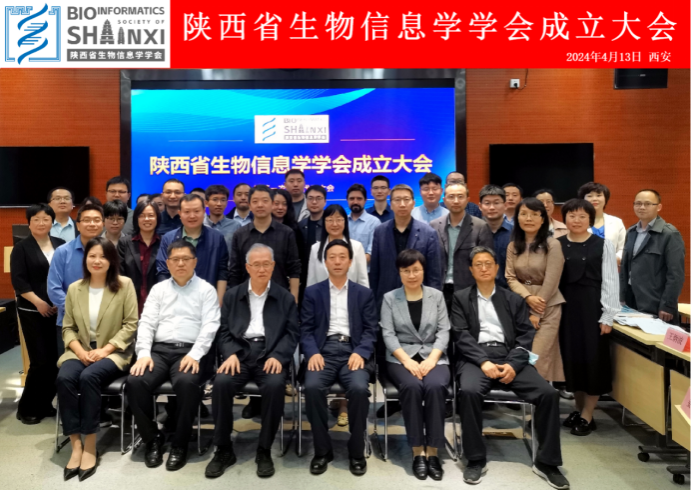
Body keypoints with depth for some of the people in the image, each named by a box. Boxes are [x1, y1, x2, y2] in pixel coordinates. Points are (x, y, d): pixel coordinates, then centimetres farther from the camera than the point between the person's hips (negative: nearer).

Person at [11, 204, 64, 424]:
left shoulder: (61, 245, 10)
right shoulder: (21, 248, 0)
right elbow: (18, 280, -7)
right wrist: (38, 302, -16)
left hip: (59, 311, 4)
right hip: (33, 312, -3)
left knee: (56, 359, 3)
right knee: (40, 361, -6)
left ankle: (45, 404, 18)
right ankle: (27, 408, 11)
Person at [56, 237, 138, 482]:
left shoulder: (124, 285, -3)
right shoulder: (74, 289, 8)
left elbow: (130, 324, -6)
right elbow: (68, 327, 9)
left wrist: (105, 349, -15)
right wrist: (79, 350, -9)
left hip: (113, 353, -3)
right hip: (80, 352, 3)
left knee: (89, 377, -32)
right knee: (64, 378, -27)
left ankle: (90, 446, -19)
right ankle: (76, 445, -19)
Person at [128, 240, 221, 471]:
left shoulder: (206, 290, 8)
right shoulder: (158, 289, 18)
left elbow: (209, 326, -3)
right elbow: (146, 323, 8)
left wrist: (194, 354, -18)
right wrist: (143, 353, -9)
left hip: (190, 351, -3)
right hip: (159, 350, 3)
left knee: (187, 383, -34)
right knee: (135, 381, -25)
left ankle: (180, 443, -12)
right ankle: (152, 438, -2)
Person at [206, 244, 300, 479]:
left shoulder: (285, 298, 12)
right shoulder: (232, 295, 15)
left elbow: (292, 332, 4)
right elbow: (224, 330, 9)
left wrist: (278, 356, -14)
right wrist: (231, 354, -11)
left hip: (270, 354, -1)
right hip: (240, 352, 1)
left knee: (275, 385, -32)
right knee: (221, 383, -28)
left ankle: (264, 451, -13)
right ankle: (223, 450, -9)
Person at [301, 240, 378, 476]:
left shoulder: (364, 293, 15)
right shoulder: (312, 292, 14)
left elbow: (371, 330, 7)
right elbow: (306, 329, 7)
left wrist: (360, 353, -12)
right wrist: (312, 353, -12)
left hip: (353, 351, 0)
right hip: (323, 350, 0)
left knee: (359, 388, -30)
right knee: (312, 387, -29)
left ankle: (357, 451, -7)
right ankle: (322, 450, -8)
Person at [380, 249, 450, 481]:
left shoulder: (437, 296, 9)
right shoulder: (389, 298, 6)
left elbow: (444, 331, 3)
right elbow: (388, 334, -2)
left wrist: (431, 359, -14)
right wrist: (407, 360, -17)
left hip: (433, 356, 1)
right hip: (401, 358, -1)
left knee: (435, 386, -31)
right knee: (412, 386, -32)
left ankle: (432, 452, -21)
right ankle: (418, 452, -20)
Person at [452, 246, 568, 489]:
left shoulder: (514, 299, 17)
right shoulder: (461, 298, 12)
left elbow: (526, 336, 7)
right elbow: (461, 335, 0)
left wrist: (512, 364, -12)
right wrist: (484, 362, -16)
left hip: (510, 357, 2)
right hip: (475, 357, -2)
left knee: (549, 393, -20)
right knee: (469, 391, -33)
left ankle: (546, 462, -2)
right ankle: (476, 460, -14)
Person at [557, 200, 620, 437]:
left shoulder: (603, 245, -2)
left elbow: (610, 282, -3)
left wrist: (608, 316, -8)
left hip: (592, 306, -2)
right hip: (566, 306, 3)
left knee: (592, 359, 2)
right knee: (572, 358, 9)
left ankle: (587, 417, 15)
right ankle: (579, 410, 26)